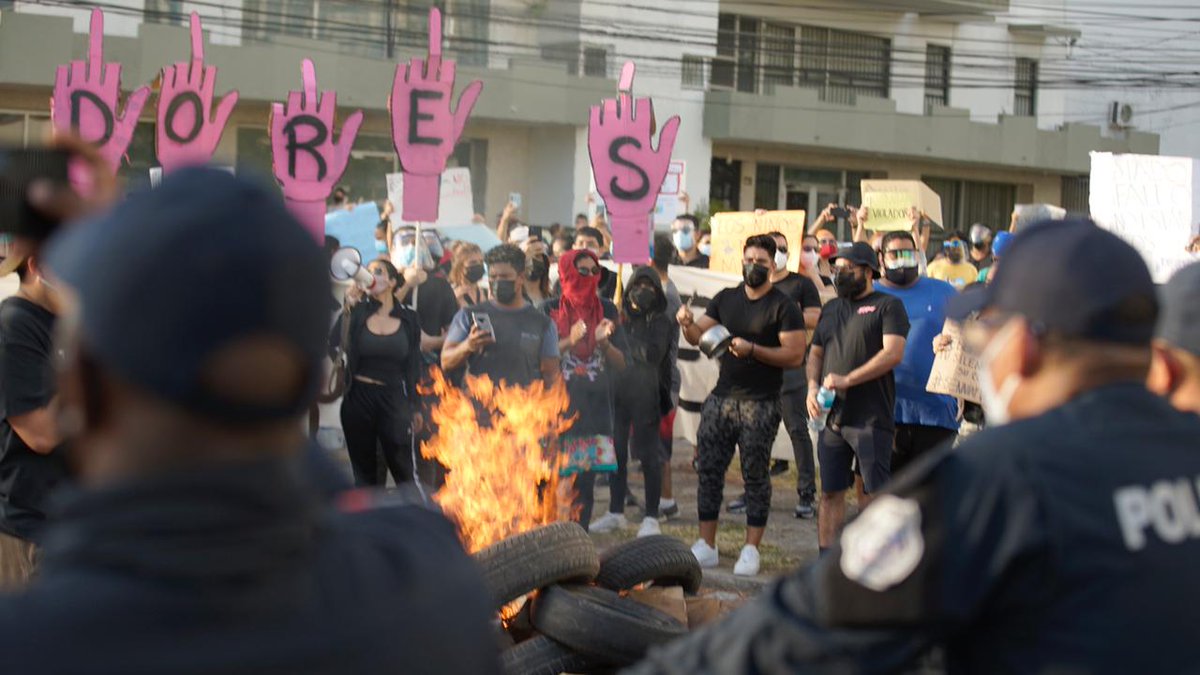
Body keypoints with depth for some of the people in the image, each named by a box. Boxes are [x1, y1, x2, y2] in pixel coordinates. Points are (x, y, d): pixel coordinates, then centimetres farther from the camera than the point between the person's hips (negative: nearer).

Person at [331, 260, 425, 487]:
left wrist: (416, 407, 7)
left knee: (402, 471, 0)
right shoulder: (357, 313, 0)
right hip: (358, 398, 1)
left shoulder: (408, 319, 3)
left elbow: (414, 366, 7)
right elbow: (334, 345, -13)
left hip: (393, 399, -1)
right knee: (364, 472, 10)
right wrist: (346, 308, -19)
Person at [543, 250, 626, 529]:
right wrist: (569, 342, -18)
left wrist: (604, 342, -11)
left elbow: (621, 364, 8)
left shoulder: (606, 309, 9)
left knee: (586, 483, 4)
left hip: (595, 405, 3)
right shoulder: (550, 309, 1)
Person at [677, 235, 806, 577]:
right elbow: (699, 336, 8)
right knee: (709, 470, 4)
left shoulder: (783, 307, -6)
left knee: (755, 475, 1)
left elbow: (795, 355, -13)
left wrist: (752, 349, -22)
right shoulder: (725, 299, 11)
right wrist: (688, 324, -15)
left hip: (760, 404, -5)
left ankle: (751, 549, 7)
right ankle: (706, 546, 10)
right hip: (722, 398, 5)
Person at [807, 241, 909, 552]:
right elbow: (815, 353, 23)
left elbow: (894, 353, -13)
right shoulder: (831, 308, 19)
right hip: (832, 417, 6)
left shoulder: (887, 305, -1)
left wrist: (847, 380, -17)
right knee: (831, 492, 8)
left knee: (874, 492, -5)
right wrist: (812, 386, 3)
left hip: (871, 418, -6)